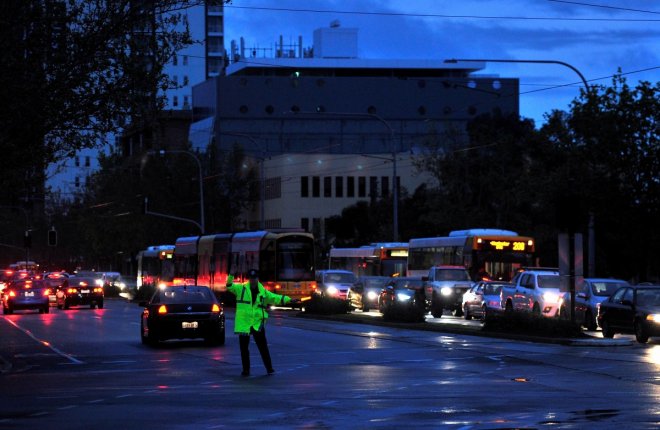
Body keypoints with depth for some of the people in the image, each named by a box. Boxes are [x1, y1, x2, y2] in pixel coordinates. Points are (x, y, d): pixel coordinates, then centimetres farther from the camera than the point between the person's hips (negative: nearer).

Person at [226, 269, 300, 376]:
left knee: (263, 347, 0)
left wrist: (289, 300, 2)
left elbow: (275, 298, 10)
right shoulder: (241, 288, 3)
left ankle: (269, 368, 8)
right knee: (243, 348, 4)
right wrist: (231, 276, -24)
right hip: (243, 323, -1)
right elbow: (230, 286, -7)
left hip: (257, 324, 1)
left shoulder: (263, 292, 9)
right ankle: (246, 370, 14)